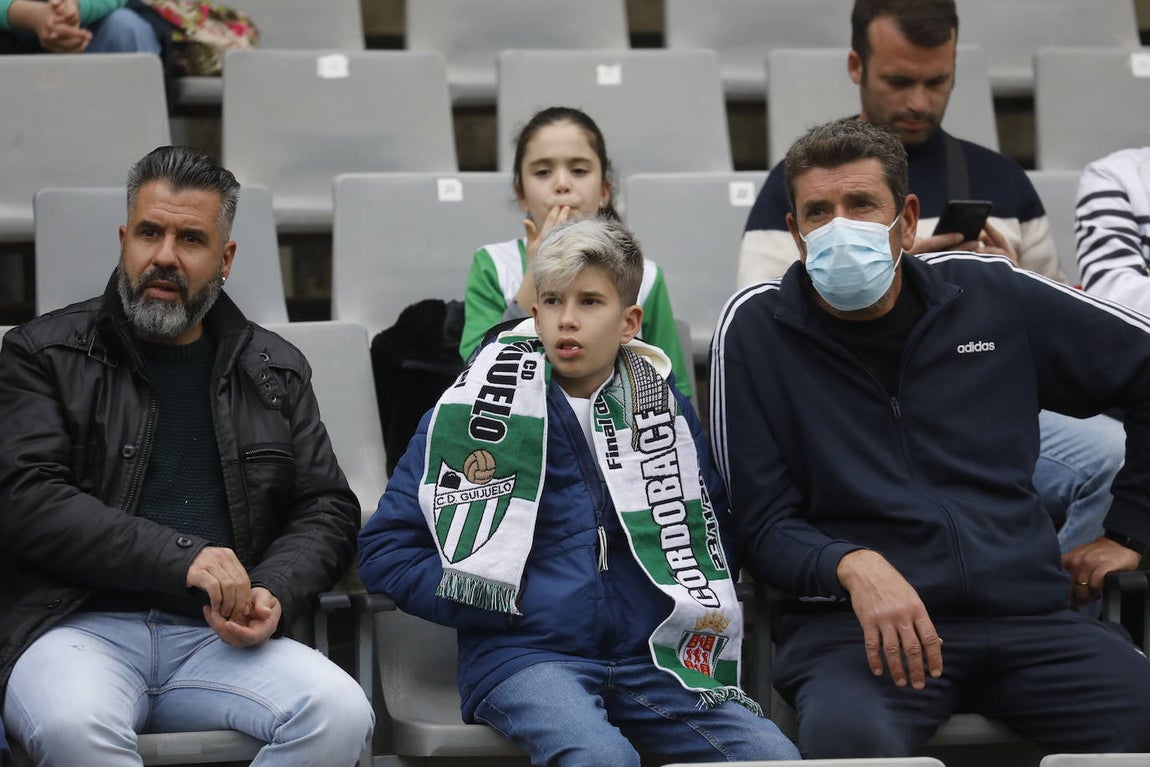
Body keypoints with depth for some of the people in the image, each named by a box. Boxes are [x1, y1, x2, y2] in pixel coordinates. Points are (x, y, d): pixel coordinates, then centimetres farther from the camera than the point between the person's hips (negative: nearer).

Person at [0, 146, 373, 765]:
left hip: (221, 639, 3)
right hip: (79, 626, -3)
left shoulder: (275, 371, 19)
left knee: (340, 714, -28)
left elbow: (328, 509, 18)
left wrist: (276, 592, -5)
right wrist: (181, 557, -16)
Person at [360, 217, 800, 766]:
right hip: (523, 654, -4)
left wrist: (690, 602, 6)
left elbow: (716, 529, 26)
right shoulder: (479, 409, 2)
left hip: (651, 654, 4)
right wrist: (496, 604, -7)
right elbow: (385, 547, 2)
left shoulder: (664, 408, 13)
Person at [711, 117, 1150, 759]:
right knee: (848, 736, -38)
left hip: (1028, 613, 3)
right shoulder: (756, 328, 5)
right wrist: (854, 566, -17)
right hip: (855, 626, -2)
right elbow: (765, 524, 3)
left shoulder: (992, 298, 12)